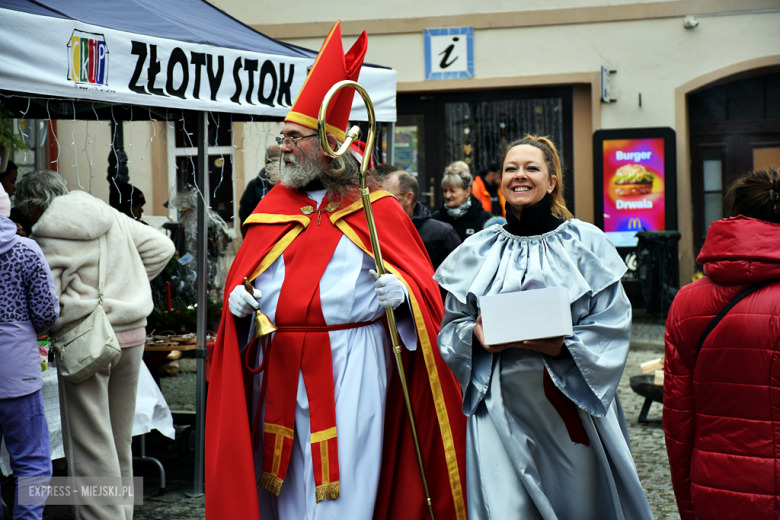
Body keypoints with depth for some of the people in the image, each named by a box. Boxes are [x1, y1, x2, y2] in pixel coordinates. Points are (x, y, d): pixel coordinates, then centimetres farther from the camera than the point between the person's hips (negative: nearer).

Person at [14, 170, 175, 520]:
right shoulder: (111, 216, 9)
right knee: (120, 439, 16)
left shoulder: (51, 235, -10)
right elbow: (161, 248, 14)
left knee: (89, 443, -1)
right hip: (132, 333, 7)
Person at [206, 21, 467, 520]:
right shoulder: (271, 208, 14)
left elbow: (422, 283, 0)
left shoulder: (376, 209, 2)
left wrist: (401, 291, -21)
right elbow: (242, 275, 18)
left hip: (349, 366, -4)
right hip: (277, 365, 4)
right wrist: (237, 297, -3)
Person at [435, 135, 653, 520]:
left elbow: (613, 323, -2)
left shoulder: (584, 243, 3)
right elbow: (452, 324, 12)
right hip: (502, 405, 1)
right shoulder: (478, 251, 10)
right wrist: (477, 335, -10)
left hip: (571, 399, -1)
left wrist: (565, 346, -19)